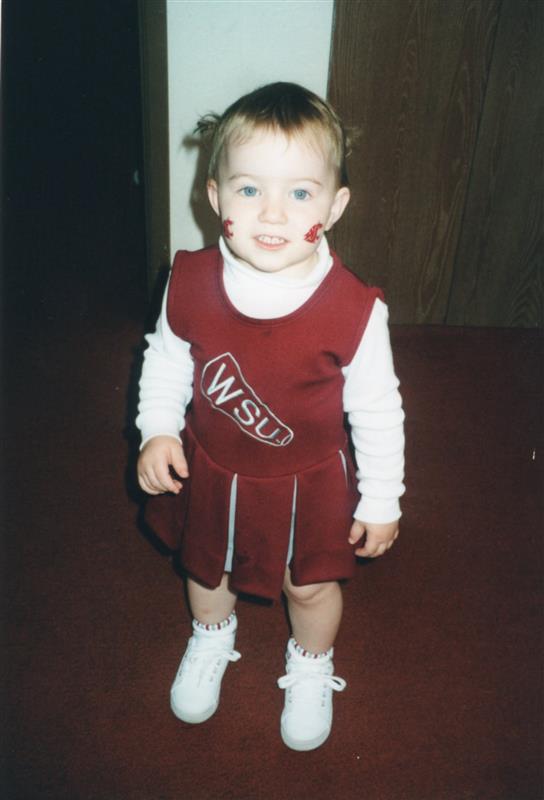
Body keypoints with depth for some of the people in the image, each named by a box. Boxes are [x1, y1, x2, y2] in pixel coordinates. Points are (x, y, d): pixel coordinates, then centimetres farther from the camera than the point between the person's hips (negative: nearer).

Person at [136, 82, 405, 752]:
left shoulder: (353, 310, -28)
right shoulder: (190, 283, -20)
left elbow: (376, 411, -15)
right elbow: (165, 359, 0)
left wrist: (381, 502, -7)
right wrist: (158, 430, -10)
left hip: (308, 483, -2)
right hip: (209, 471, 3)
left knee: (310, 586, 21)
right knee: (206, 566, 28)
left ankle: (310, 666, 56)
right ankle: (211, 638, 64)